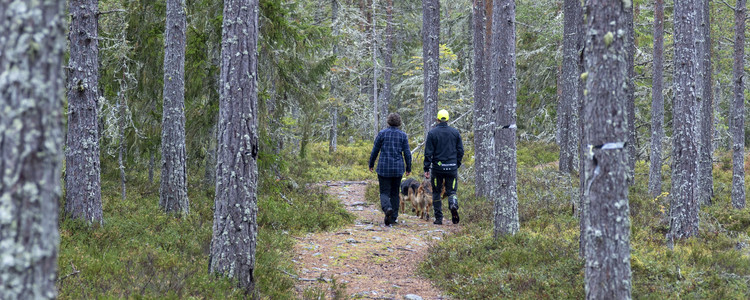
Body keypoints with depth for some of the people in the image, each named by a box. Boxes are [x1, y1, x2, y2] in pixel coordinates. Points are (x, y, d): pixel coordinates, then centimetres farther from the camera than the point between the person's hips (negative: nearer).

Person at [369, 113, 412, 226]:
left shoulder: (382, 133, -2)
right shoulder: (403, 135, 1)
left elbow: (375, 150, 1)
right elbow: (407, 153, 0)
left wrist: (371, 164, 13)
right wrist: (408, 168, 10)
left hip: (384, 168, -2)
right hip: (398, 168, 2)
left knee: (384, 192, 1)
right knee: (395, 193, 13)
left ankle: (387, 208, -28)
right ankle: (393, 218, 13)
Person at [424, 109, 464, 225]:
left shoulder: (432, 133, -4)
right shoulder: (455, 132, 4)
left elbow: (428, 152, -6)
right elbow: (460, 151, 7)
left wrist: (426, 169, -2)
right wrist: (457, 165, 18)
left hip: (437, 167, -2)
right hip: (452, 167, 2)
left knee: (436, 192, 10)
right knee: (451, 190, 10)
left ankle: (439, 218, 9)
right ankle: (453, 205, -23)